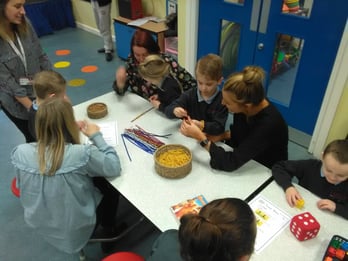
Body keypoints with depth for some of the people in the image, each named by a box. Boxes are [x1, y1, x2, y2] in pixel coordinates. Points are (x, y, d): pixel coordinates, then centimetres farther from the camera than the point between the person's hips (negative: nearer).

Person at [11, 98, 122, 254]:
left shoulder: (19, 152, -19)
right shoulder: (82, 154, -33)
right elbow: (114, 168, -16)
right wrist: (96, 136, -8)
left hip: (38, 225, 4)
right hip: (75, 230, -4)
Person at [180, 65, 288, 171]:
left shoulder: (268, 124, -34)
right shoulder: (243, 107, -15)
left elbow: (231, 163, -33)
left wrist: (201, 137, -31)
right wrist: (220, 136, -9)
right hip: (244, 159, 6)